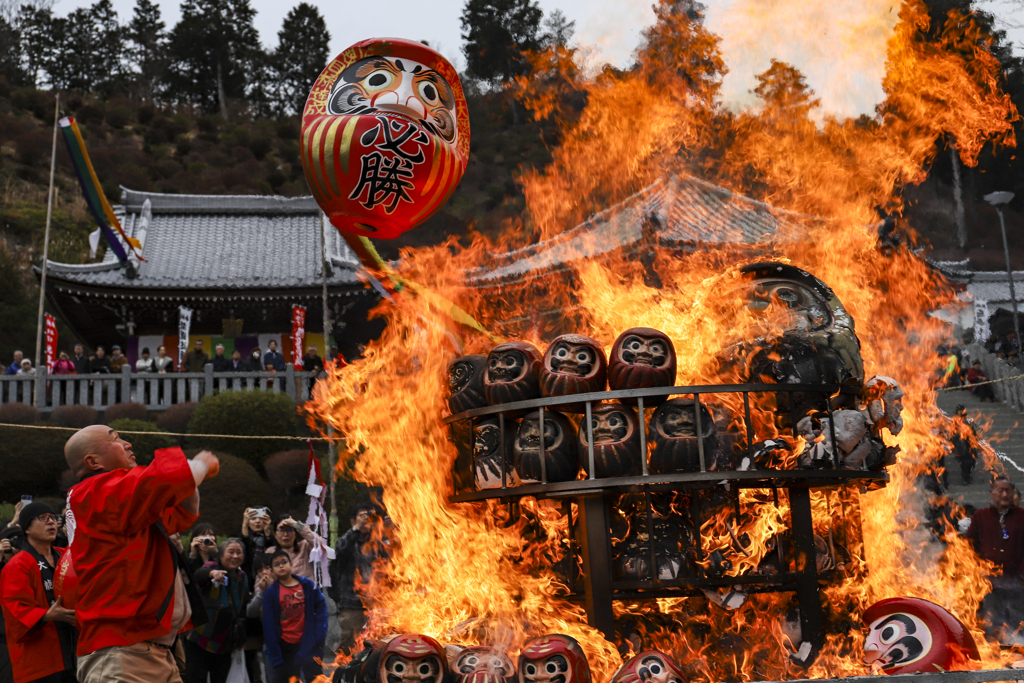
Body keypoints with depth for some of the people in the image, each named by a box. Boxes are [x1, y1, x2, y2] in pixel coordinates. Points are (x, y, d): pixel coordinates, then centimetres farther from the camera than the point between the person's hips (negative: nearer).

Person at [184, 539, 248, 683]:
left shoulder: (243, 577, 8)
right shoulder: (212, 567, -9)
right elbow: (198, 575, -34)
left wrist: (241, 638, 13)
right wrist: (212, 573, -56)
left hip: (225, 645, 5)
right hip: (200, 640, -5)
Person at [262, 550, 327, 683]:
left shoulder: (307, 585, -3)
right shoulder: (271, 592, -4)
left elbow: (321, 607, 1)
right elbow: (269, 626, -4)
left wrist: (319, 634, -9)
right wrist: (275, 656, -8)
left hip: (307, 644, 0)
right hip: (284, 647, 0)